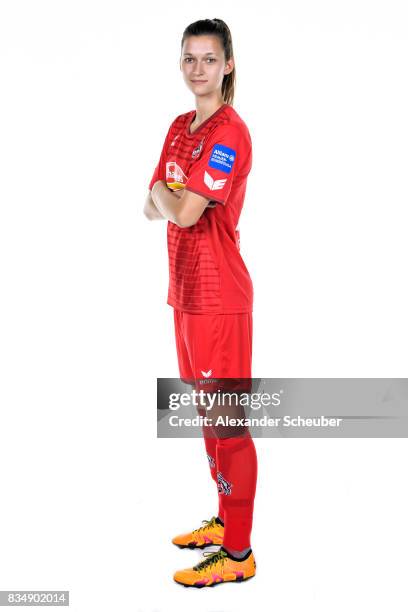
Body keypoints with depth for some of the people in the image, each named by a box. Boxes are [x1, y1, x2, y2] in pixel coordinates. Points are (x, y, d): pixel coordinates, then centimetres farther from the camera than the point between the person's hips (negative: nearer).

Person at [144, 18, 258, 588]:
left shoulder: (229, 133, -14)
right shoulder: (181, 127, 14)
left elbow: (183, 213, -20)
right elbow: (151, 206, 12)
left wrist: (165, 195, -1)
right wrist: (168, 198, -7)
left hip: (219, 295, -9)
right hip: (186, 290, 9)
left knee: (227, 421, -2)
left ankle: (238, 553, 8)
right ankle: (225, 519, 33)